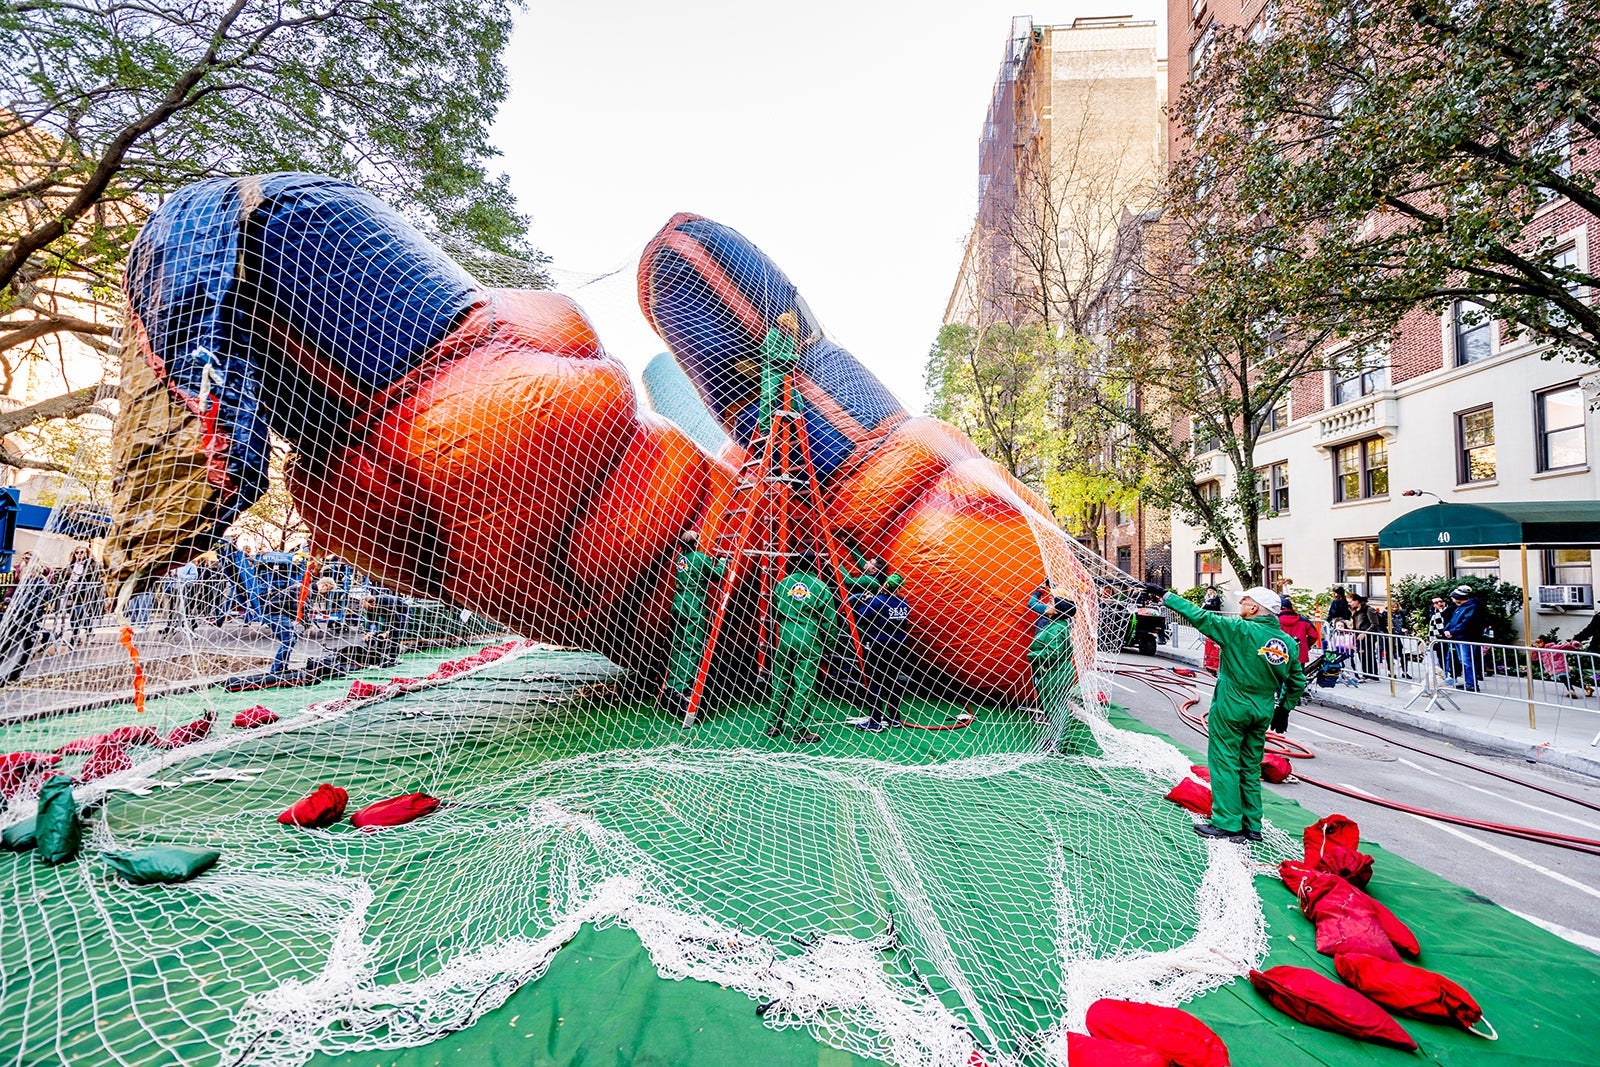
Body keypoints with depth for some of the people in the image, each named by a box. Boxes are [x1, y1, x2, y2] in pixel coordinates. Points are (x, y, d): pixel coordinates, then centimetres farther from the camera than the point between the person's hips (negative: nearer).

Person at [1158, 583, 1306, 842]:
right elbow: (1298, 683, 13)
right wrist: (1285, 708, 23)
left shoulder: (1240, 630, -16)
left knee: (1224, 764, 1)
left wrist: (1170, 598, -6)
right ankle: (1252, 826, 23)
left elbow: (1201, 617, -15)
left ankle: (1228, 825, 5)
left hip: (1231, 708, -7)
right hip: (1262, 712, 7)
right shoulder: (1288, 642, 5)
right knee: (1250, 768, 16)